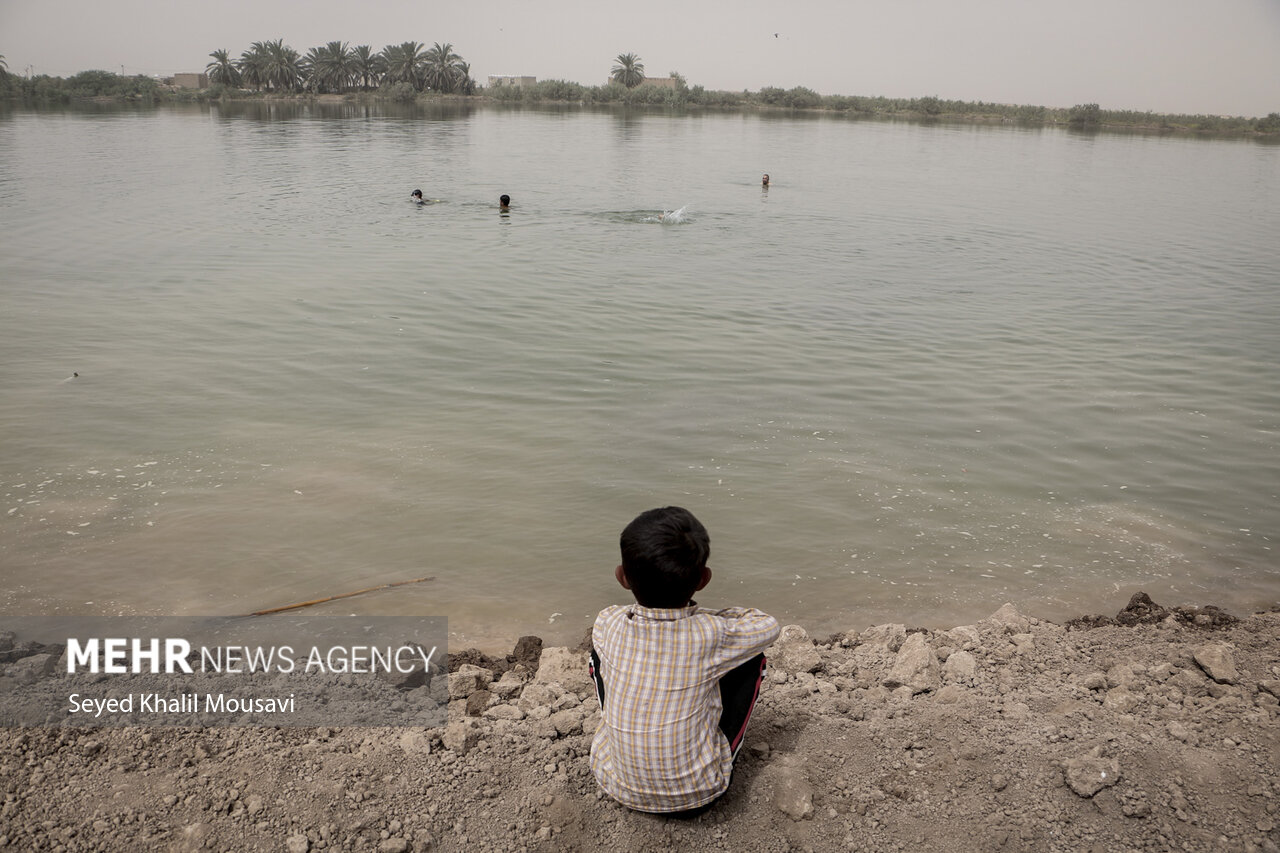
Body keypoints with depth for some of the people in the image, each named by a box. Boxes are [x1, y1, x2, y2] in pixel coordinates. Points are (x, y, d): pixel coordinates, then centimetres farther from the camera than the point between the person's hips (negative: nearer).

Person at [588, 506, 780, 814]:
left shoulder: (607, 625, -16)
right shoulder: (711, 636, -22)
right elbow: (769, 625, -1)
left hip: (617, 786, 2)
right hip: (698, 795, -2)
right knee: (752, 658, 8)